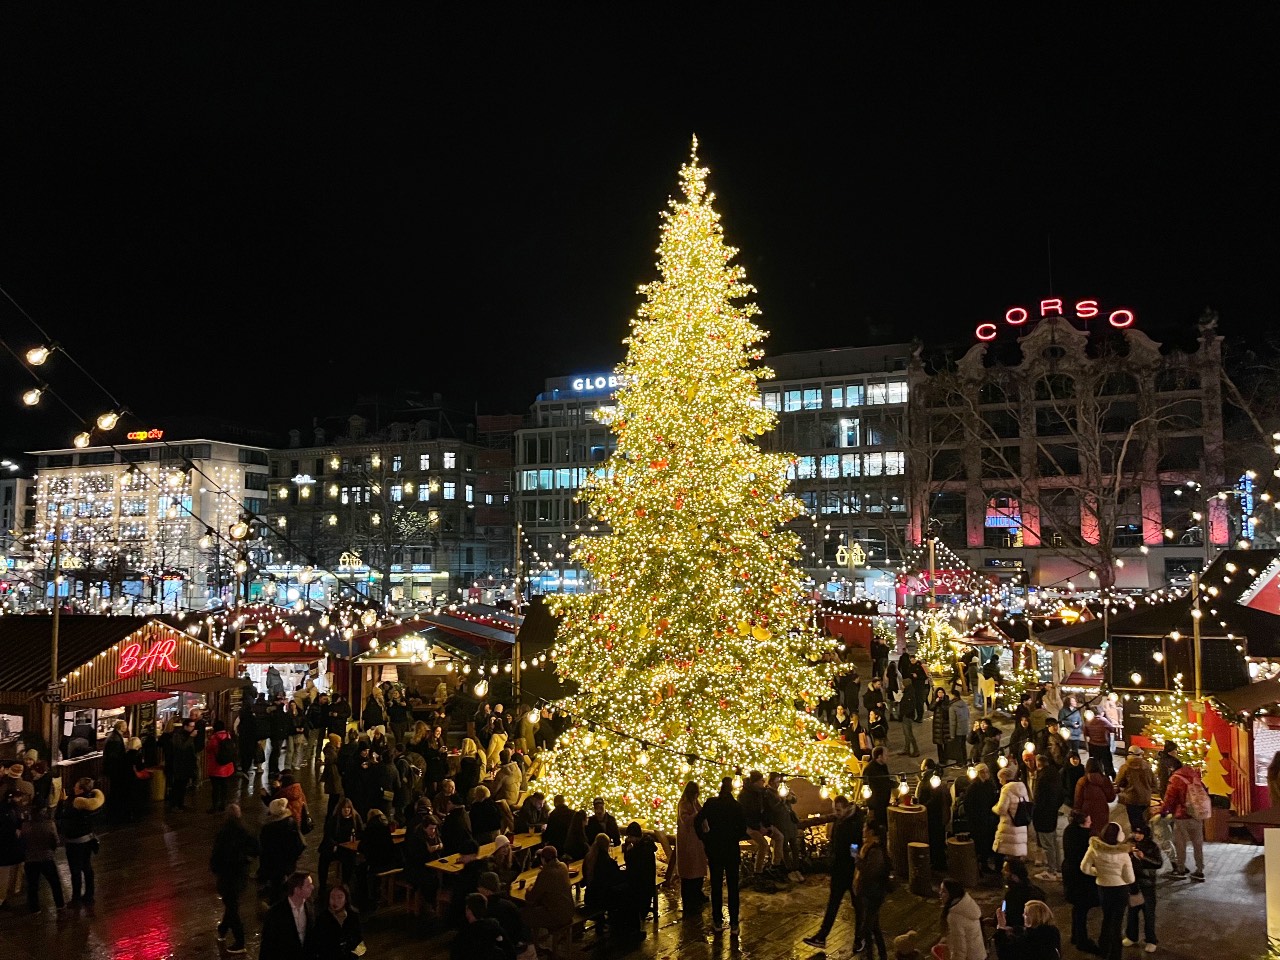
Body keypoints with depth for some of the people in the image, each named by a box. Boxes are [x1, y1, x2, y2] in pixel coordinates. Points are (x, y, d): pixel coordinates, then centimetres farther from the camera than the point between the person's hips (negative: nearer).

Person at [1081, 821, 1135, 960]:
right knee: (1117, 921, 12)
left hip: (1102, 888, 3)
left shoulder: (1094, 848, -15)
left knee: (1106, 918, 25)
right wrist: (1133, 879, 8)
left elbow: (1084, 868, -8)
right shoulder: (1123, 853, -21)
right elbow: (1130, 879, -14)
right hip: (1120, 890, -3)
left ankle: (1104, 948, 39)